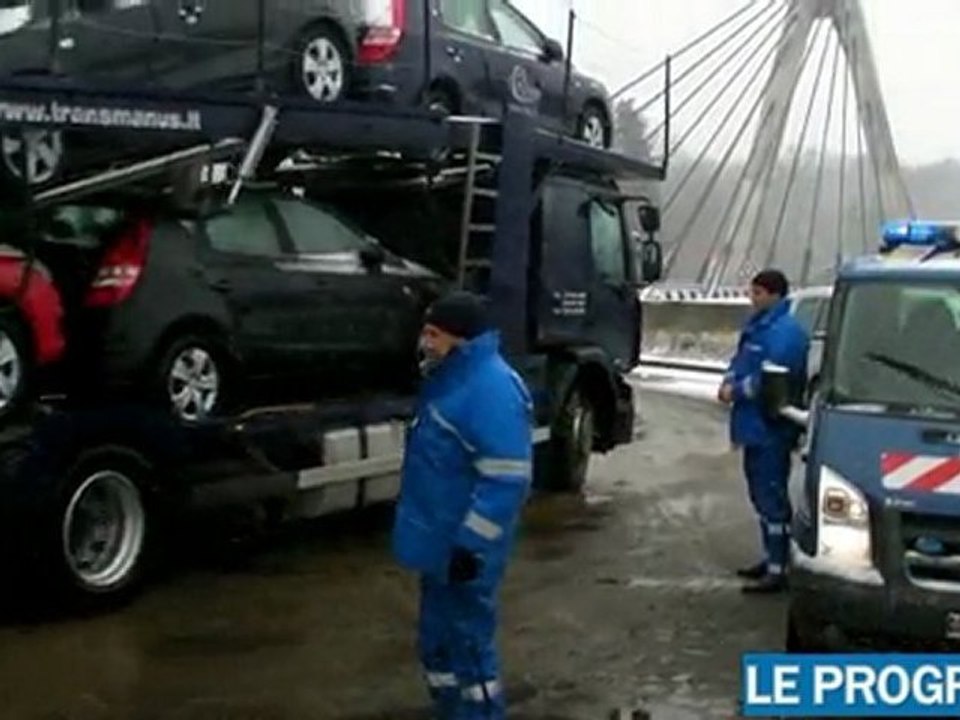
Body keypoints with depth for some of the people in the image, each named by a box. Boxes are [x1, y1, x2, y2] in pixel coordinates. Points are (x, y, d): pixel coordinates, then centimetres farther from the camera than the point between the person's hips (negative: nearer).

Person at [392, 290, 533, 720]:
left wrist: (471, 544, -26)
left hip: (464, 550, -10)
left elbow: (506, 481, -27)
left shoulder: (492, 390, -23)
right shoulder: (450, 378, 9)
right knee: (438, 643, 20)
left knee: (468, 645, 0)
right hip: (439, 543, 10)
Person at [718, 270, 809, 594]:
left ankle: (777, 570, -2)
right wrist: (729, 381, 1)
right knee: (761, 494, 18)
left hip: (771, 429, -11)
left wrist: (736, 391, -13)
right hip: (756, 426, 11)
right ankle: (772, 558, 30)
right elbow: (741, 361, 22)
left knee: (771, 497, -7)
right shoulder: (758, 326, 15)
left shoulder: (785, 332, -17)